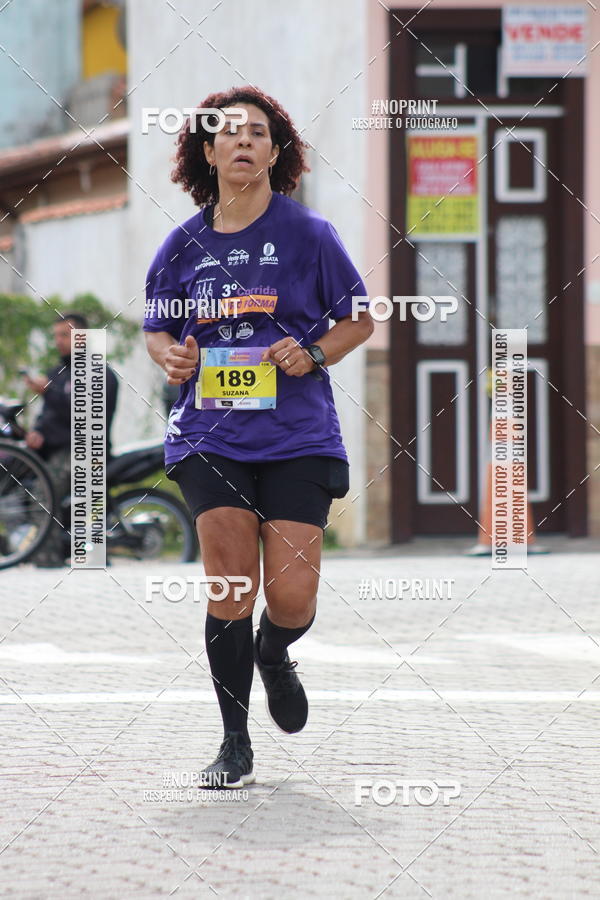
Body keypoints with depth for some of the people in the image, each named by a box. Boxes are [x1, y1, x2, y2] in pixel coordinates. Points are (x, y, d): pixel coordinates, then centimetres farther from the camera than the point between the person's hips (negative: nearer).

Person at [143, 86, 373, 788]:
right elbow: (157, 329, 18)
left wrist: (313, 354, -10)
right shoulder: (184, 244, 6)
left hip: (298, 435, -1)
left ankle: (273, 656, 32)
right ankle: (235, 744, 5)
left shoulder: (307, 233, 0)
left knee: (291, 598, -7)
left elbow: (359, 320, 9)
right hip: (210, 434, 1)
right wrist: (172, 356, -5)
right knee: (230, 583, -10)